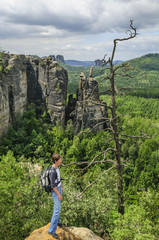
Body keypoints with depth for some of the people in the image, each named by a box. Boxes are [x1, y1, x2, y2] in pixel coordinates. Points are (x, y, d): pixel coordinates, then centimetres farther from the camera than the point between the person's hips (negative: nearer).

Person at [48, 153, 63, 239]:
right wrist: (59, 195, -18)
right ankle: (51, 230, 2)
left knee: (58, 206, 24)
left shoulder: (56, 167, -2)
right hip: (55, 191, -9)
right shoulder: (52, 171, -31)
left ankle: (57, 221, 44)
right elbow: (52, 185, -26)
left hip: (59, 188, 9)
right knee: (57, 210, -7)